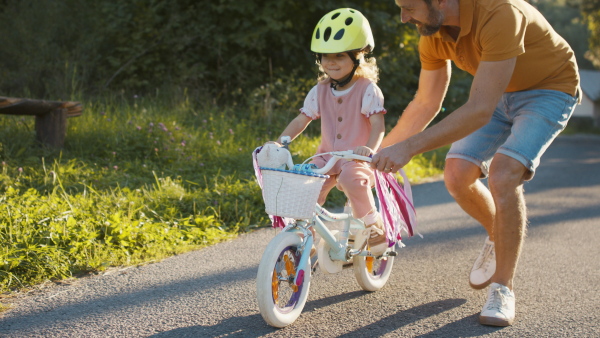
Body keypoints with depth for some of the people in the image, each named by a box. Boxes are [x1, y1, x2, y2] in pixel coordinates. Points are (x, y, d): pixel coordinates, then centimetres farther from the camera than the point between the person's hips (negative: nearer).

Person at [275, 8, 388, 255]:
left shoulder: (368, 90, -8)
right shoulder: (320, 91, 6)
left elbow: (378, 124, -18)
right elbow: (301, 120, 7)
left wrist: (370, 148, -37)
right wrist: (279, 142, -8)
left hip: (358, 159, -5)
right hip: (327, 157, 5)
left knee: (350, 177, -36)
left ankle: (374, 226, -15)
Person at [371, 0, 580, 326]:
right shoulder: (432, 32, -14)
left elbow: (480, 110, -40)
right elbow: (425, 104, 0)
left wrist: (410, 147, -44)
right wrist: (379, 153, -2)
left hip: (548, 90, -6)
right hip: (499, 93, 6)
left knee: (502, 175, -26)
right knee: (457, 175, -9)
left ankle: (503, 289, -10)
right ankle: (498, 237, 22)